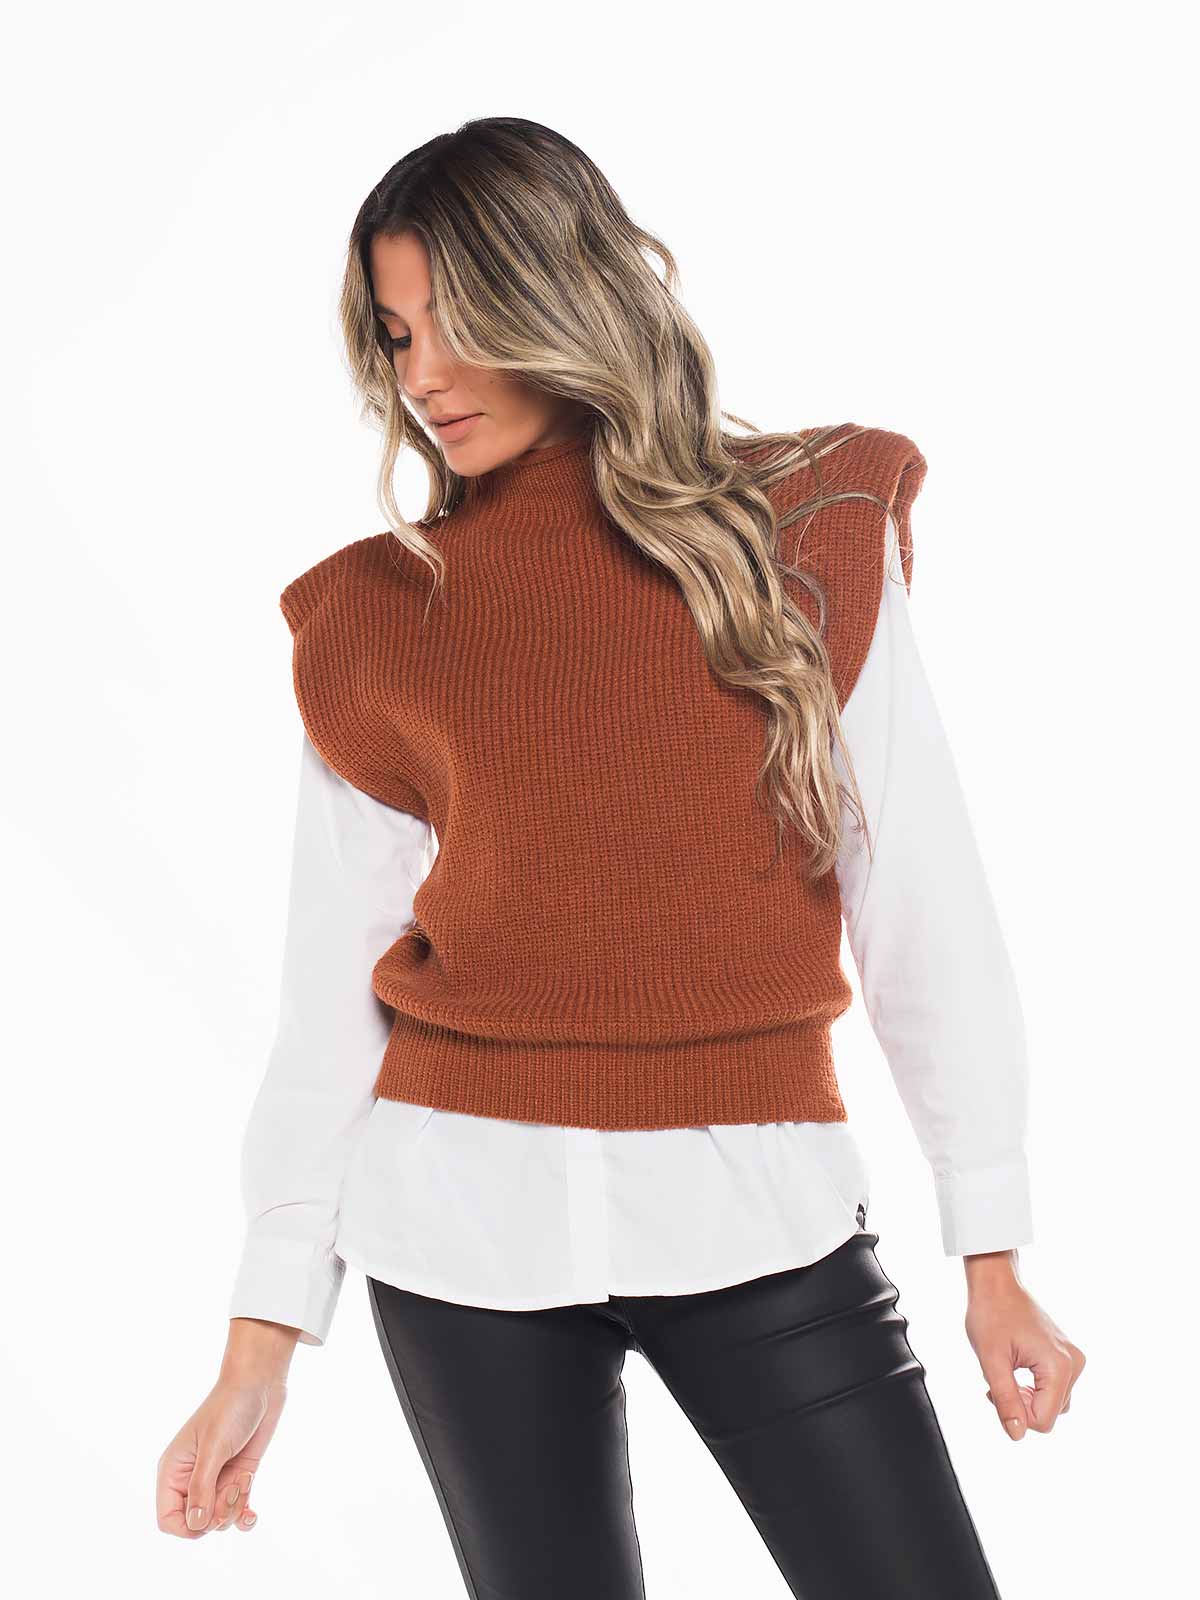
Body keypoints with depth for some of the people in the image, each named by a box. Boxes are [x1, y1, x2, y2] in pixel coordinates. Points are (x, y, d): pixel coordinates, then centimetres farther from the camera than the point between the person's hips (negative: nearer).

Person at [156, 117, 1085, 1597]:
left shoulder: (808, 538, 2)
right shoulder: (373, 617, 2)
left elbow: (921, 904, 1)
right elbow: (331, 995, 3)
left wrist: (994, 1249, -1)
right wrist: (263, 1336, 0)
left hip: (759, 1209, 0)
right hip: (467, 1213, 1)